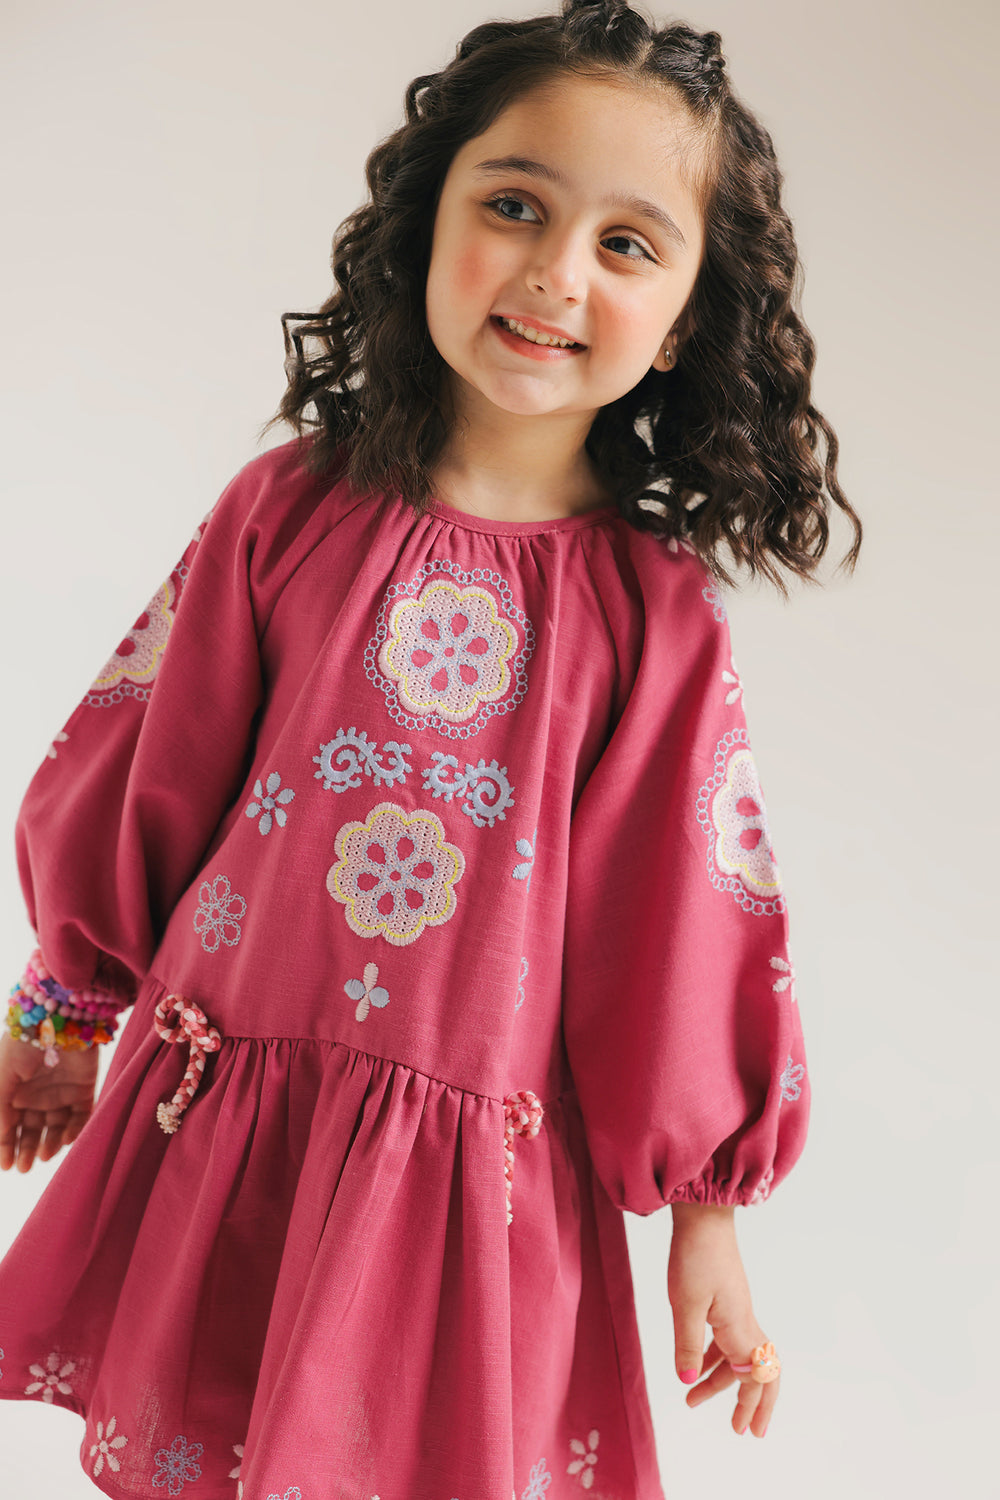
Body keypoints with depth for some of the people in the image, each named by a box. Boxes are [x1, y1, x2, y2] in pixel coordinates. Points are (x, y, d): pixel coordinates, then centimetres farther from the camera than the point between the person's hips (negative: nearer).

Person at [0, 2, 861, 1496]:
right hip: (213, 1141, 2)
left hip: (475, 1188, -1)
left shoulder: (656, 616, -6)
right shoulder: (293, 508, -4)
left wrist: (705, 1215, 5)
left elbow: (693, 927, 0)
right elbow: (133, 778, 6)